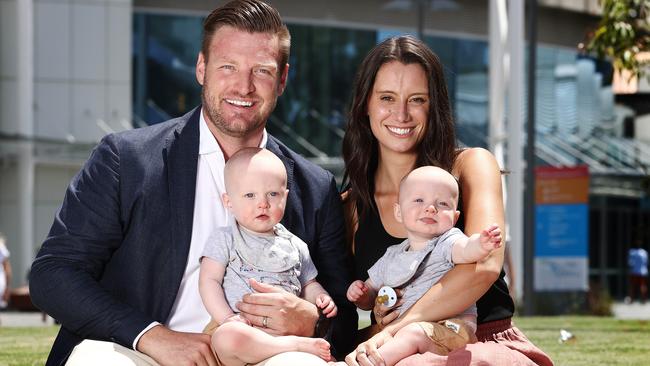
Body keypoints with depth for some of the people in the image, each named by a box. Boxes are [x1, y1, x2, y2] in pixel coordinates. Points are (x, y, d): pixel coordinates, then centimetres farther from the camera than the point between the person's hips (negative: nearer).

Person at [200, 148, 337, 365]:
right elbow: (209, 281, 0)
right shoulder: (224, 239, 8)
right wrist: (228, 319, -15)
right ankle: (298, 346, -31)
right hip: (244, 329, -2)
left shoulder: (295, 246, 20)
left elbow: (308, 284, 30)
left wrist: (320, 298, 5)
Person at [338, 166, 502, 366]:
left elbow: (465, 250, -24)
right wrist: (359, 294, 5)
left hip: (449, 328, -7)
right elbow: (370, 298, 29)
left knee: (413, 334, -35)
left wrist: (481, 245, -48)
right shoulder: (392, 256, 20)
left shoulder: (448, 241, 2)